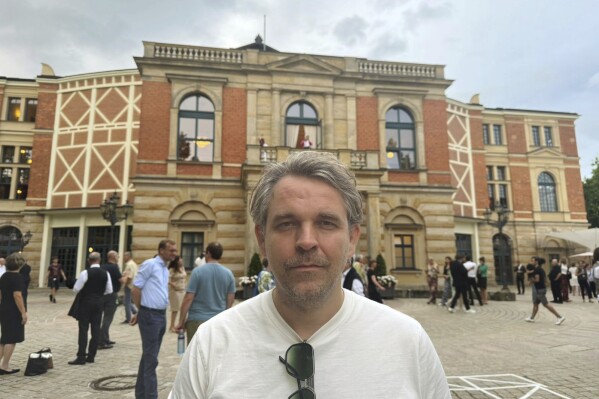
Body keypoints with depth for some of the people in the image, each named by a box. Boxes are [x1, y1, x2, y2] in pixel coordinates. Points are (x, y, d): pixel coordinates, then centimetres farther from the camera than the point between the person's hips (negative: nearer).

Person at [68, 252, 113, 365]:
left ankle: (81, 357, 2)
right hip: (99, 303, 4)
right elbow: (109, 290, 4)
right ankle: (91, 356, 15)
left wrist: (84, 289, 11)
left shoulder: (85, 272, -13)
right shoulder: (105, 273, -1)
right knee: (96, 329, 8)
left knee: (83, 329, 1)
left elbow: (76, 289, -9)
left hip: (86, 302, -4)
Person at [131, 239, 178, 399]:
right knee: (151, 359, -3)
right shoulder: (150, 264, -10)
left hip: (161, 315, 8)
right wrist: (141, 311, 1)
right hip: (149, 315, -8)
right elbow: (136, 289, -10)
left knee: (149, 357, 16)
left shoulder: (165, 270, 15)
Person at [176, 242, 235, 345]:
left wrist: (181, 320, -2)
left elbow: (188, 299, -11)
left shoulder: (198, 272, -9)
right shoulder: (229, 274, 2)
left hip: (197, 320, -3)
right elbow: (230, 301, 5)